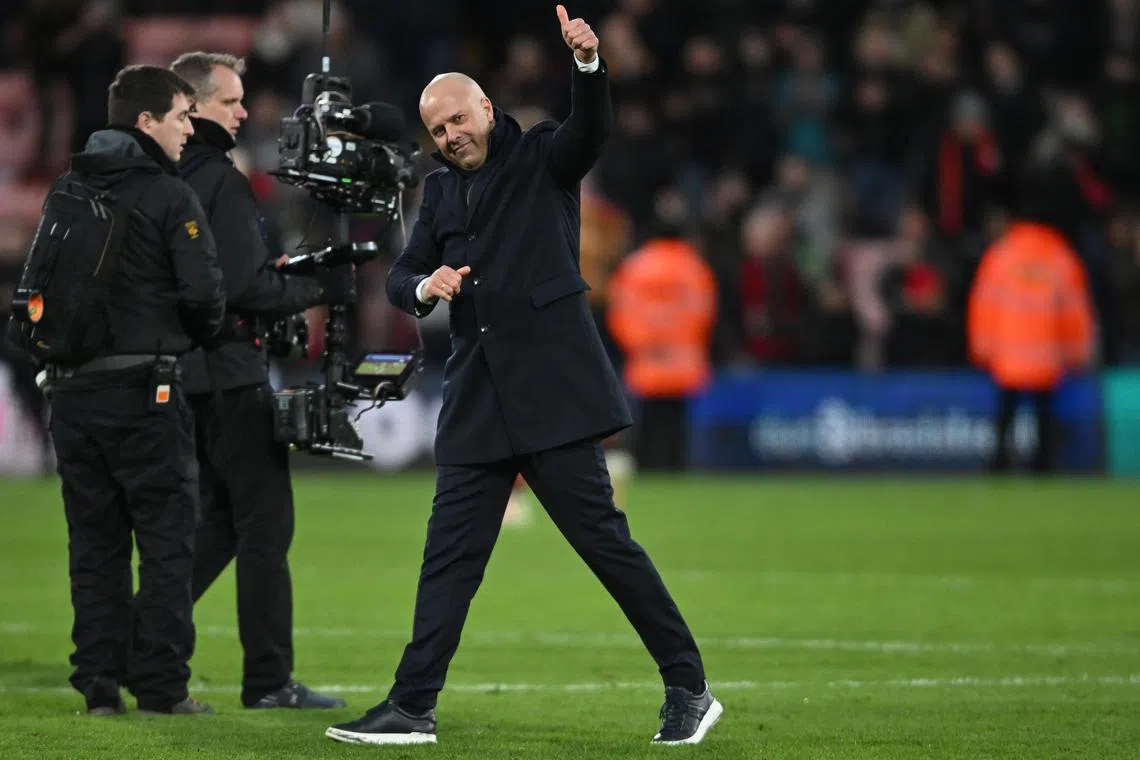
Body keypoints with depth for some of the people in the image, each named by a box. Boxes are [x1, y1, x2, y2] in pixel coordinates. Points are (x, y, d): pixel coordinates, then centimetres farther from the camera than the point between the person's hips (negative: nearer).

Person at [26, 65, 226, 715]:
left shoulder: (66, 191, 9)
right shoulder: (170, 197, -9)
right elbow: (204, 291, -14)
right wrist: (197, 336, 6)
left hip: (72, 388, 6)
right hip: (143, 390, -6)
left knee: (94, 540, 10)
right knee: (166, 539, 1)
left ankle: (99, 681, 8)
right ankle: (161, 685, -3)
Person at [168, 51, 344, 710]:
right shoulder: (222, 181, -14)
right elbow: (245, 287, -21)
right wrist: (312, 289, -6)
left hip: (184, 371, 8)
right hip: (230, 372, -8)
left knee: (220, 519, 17)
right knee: (266, 523, -2)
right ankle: (270, 680, -1)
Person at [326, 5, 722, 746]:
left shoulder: (543, 159, 1)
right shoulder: (442, 190, 16)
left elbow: (592, 129, -19)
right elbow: (401, 276, 20)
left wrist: (589, 62, -38)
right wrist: (426, 285, -4)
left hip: (552, 387, -6)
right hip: (477, 396, 6)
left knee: (603, 536, -6)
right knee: (450, 555, 3)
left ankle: (690, 689, 2)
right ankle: (413, 706, 5)